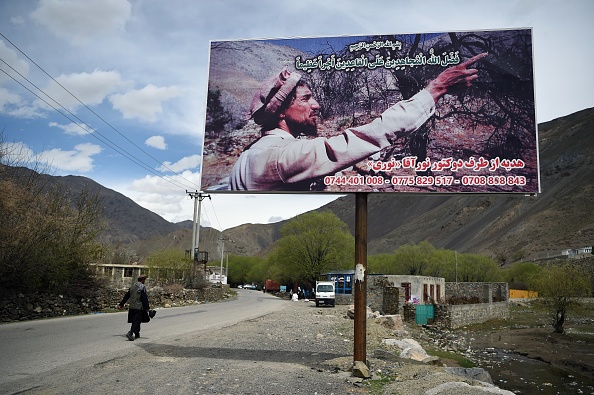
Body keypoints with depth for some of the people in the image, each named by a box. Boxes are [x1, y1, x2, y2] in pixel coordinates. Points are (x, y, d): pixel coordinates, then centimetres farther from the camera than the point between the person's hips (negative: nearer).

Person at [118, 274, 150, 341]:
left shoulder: (132, 286, 10)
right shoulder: (142, 287, -11)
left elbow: (126, 296, 14)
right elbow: (144, 299, -14)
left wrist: (121, 304, 20)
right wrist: (147, 308, -10)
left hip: (131, 307, 7)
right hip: (139, 307, -7)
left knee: (135, 321, 18)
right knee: (136, 321, -5)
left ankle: (136, 334, 28)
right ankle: (130, 333, -20)